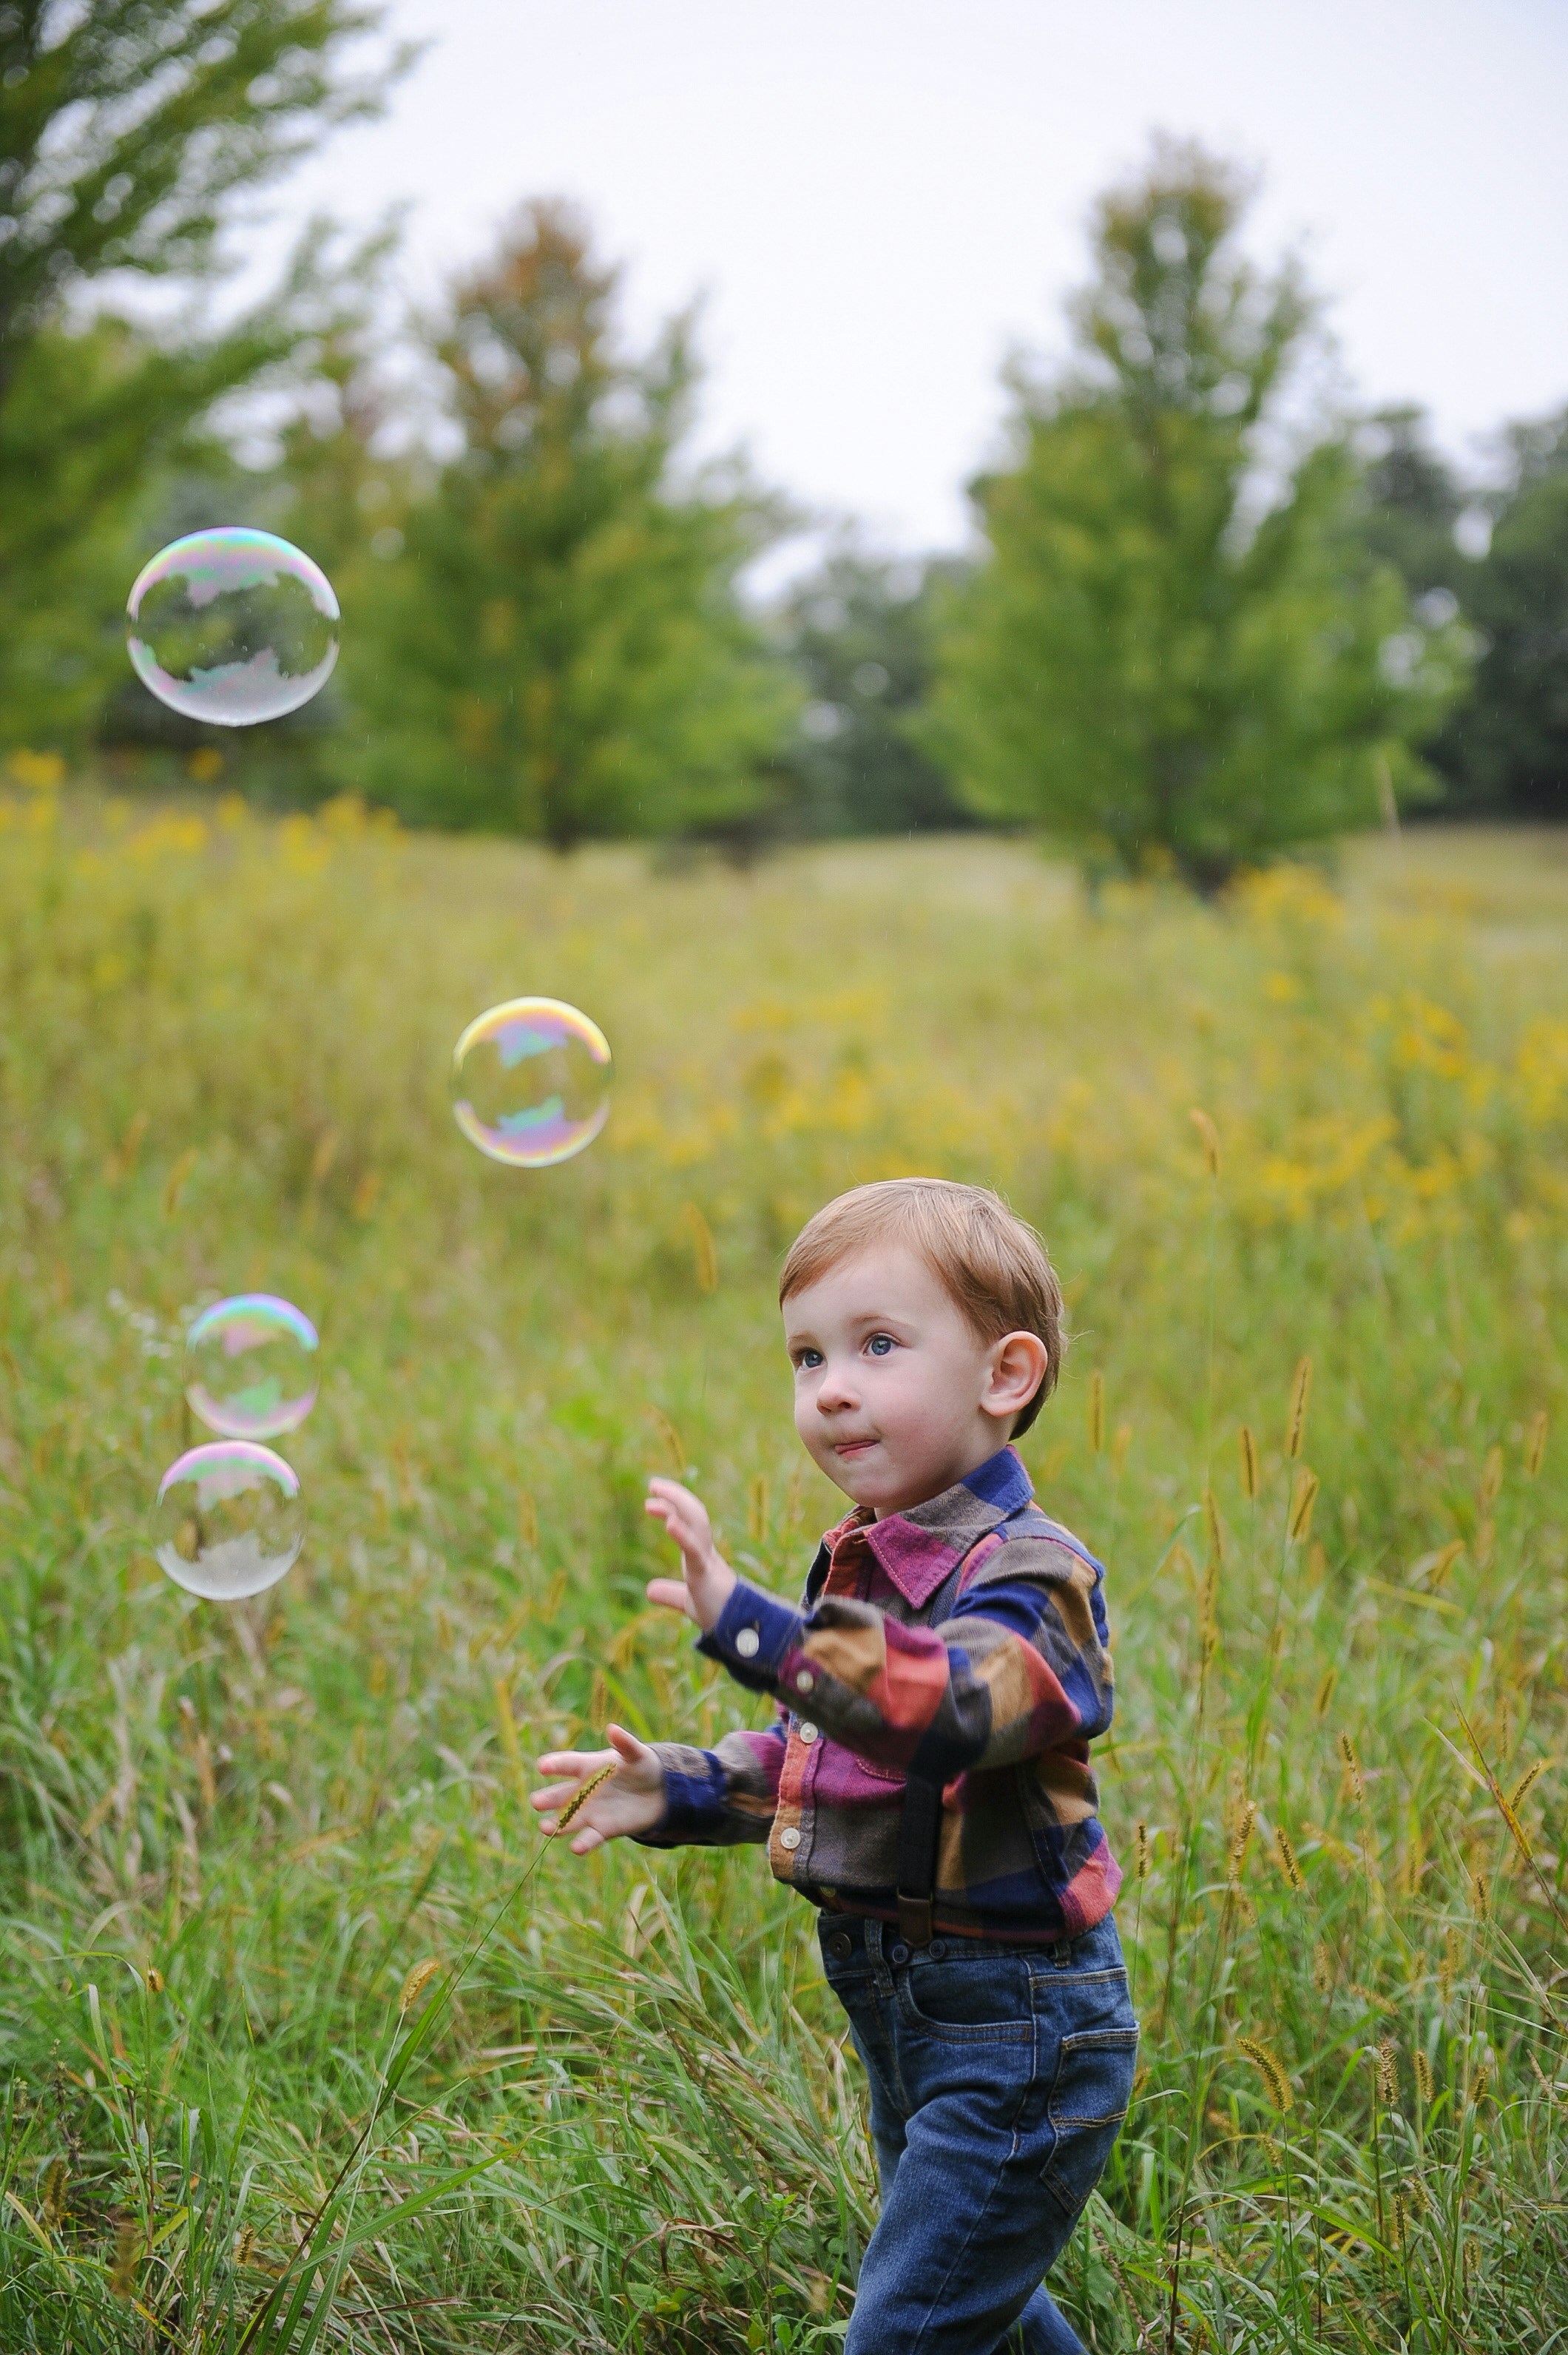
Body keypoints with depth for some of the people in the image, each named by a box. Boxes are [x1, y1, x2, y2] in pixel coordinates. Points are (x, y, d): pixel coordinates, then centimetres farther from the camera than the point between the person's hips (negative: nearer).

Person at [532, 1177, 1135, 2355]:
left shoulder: (1027, 1574, -19)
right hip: (906, 2013, 9)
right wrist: (676, 1790, 6)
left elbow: (949, 1707, -40)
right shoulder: (864, 1568, 8)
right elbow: (809, 1755, 22)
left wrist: (756, 1627, -50)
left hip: (1015, 2032, -9)